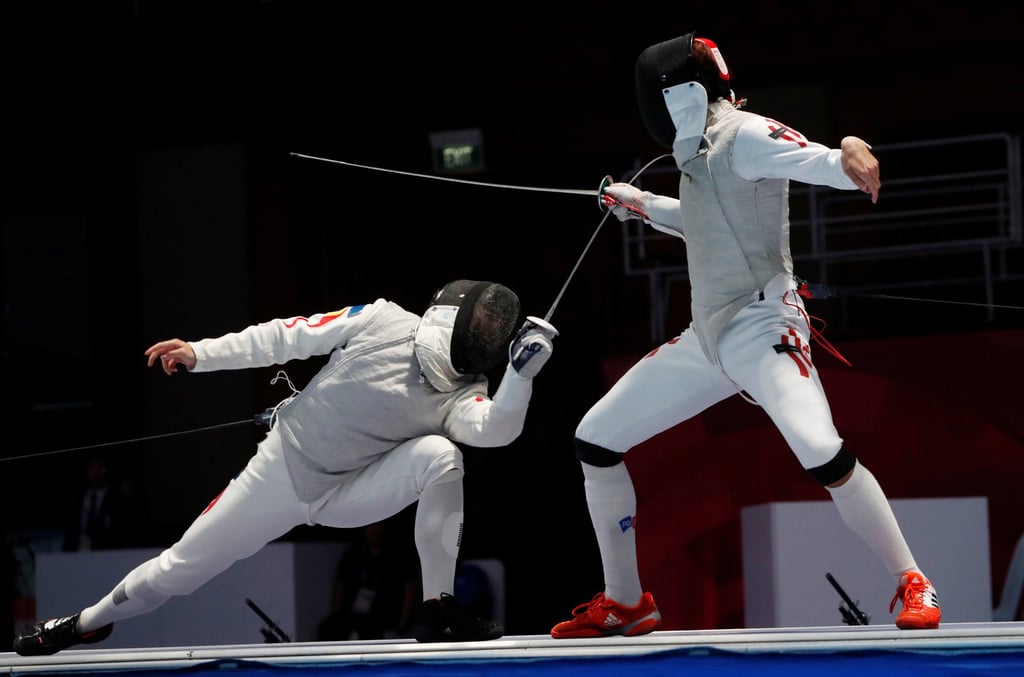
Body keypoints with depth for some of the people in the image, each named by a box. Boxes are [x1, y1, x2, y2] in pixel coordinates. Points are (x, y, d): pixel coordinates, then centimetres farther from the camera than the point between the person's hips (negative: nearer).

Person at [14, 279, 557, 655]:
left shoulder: (463, 394, -14)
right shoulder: (384, 322, -17)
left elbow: (496, 430, -37)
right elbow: (288, 336, -9)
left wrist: (523, 371, -49)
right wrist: (200, 353, -11)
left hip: (348, 495, 1)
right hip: (283, 471, -1)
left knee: (439, 454, -26)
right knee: (182, 567, 5)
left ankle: (436, 609, -19)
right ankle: (88, 622, 36)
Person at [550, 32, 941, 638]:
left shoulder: (744, 135, -13)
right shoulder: (700, 150, 14)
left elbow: (818, 163, -32)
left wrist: (848, 159, -54)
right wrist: (641, 204, 28)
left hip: (762, 328, -9)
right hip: (707, 338, 9)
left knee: (822, 453, -32)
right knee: (595, 444, 9)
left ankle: (913, 584, -17)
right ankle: (626, 604, 20)